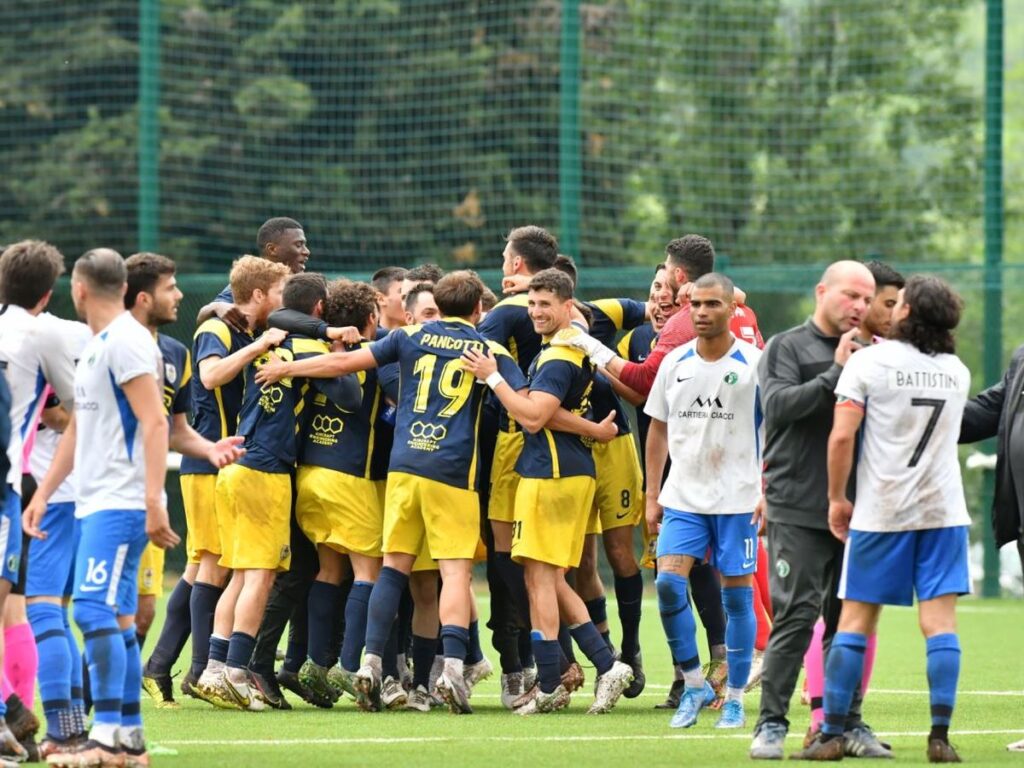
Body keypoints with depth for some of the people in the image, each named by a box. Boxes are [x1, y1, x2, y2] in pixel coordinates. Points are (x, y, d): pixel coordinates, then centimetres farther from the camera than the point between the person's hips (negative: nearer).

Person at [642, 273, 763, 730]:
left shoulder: (754, 364, -5)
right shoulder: (674, 363, 7)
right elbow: (658, 431, 14)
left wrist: (768, 491, -11)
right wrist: (652, 496, 11)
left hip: (737, 499, -3)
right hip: (682, 498, 3)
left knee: (736, 595, 0)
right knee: (668, 582, -11)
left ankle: (735, 699, 9)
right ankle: (694, 685, 3)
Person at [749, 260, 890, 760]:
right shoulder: (787, 349, 2)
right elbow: (778, 405, -13)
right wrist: (836, 373, -15)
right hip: (799, 509, -5)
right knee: (795, 616, -8)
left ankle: (848, 723, 14)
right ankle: (772, 724, -3)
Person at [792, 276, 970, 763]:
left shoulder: (868, 362, -6)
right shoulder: (957, 372, 9)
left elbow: (842, 435, -11)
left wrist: (837, 497, -1)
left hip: (880, 511, -3)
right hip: (943, 511, 3)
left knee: (855, 622, 3)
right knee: (940, 621, -1)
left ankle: (831, 735, 2)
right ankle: (941, 737, -7)